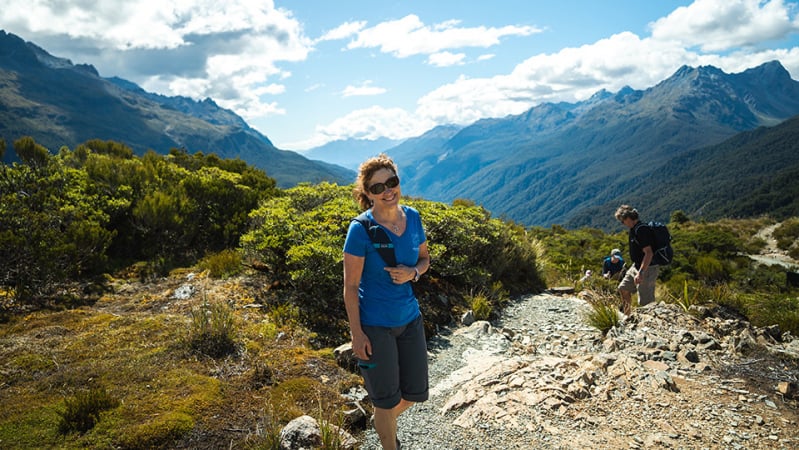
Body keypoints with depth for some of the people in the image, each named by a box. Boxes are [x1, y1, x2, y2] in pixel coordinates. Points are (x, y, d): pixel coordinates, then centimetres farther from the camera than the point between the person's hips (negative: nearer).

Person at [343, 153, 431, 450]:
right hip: (375, 326, -5)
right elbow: (350, 286, -14)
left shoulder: (412, 217, -3)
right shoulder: (361, 229, -18)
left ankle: (383, 422, 49)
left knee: (417, 392, 18)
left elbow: (425, 258, 11)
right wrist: (357, 334, -13)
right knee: (387, 398, 11)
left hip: (410, 318, 6)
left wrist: (413, 272, -12)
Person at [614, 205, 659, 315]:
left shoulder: (641, 230, -23)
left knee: (645, 301, -6)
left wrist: (640, 273, -32)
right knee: (623, 288, 19)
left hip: (647, 269, -11)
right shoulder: (634, 229, 9)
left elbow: (648, 253, -29)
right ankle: (627, 315, 32)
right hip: (636, 266, 11)